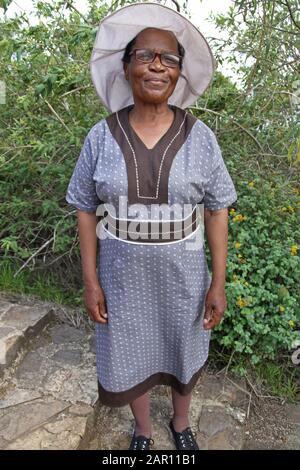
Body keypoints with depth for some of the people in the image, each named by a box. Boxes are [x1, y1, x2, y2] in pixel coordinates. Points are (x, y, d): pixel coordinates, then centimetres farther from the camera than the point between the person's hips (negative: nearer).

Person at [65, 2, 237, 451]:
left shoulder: (199, 136, -8)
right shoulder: (101, 136, -7)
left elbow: (216, 209, -5)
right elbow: (87, 209, -2)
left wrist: (218, 282, -7)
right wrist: (90, 280, -4)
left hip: (182, 273, 0)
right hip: (123, 272, 1)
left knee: (183, 350, 20)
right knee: (131, 352, 17)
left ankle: (181, 422, 52)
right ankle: (143, 430, 49)